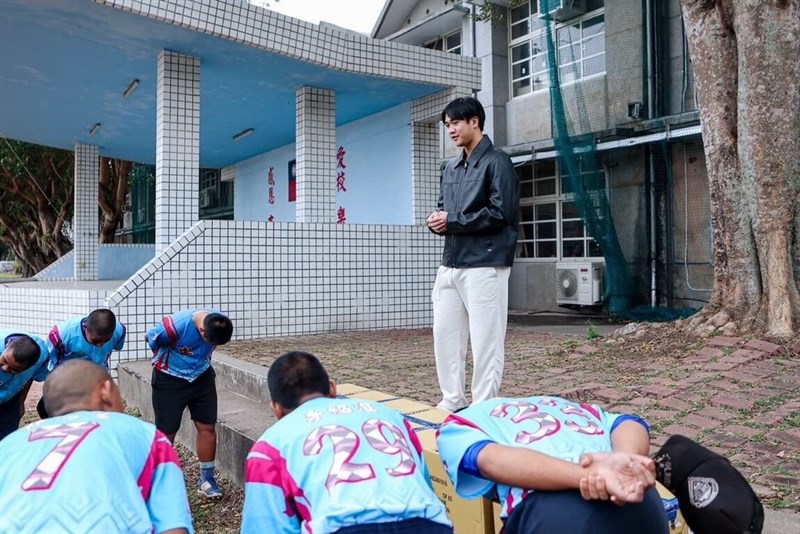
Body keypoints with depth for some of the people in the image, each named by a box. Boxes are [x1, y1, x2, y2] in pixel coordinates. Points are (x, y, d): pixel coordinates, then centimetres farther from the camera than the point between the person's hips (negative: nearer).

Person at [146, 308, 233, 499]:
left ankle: (206, 479, 15)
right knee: (166, 432, 3)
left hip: (202, 377, 4)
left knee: (207, 427, 2)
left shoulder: (220, 323, -19)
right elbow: (149, 337, -12)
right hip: (170, 380, -4)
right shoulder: (175, 325, -33)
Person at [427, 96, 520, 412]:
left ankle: (483, 407, 7)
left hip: (484, 263, -8)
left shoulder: (497, 162, -4)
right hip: (451, 262, 8)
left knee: (485, 339, -2)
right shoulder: (451, 168, 19)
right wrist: (437, 221, -3)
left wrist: (452, 221, -11)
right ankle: (452, 400, 22)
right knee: (445, 333, 10)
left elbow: (500, 213, -14)